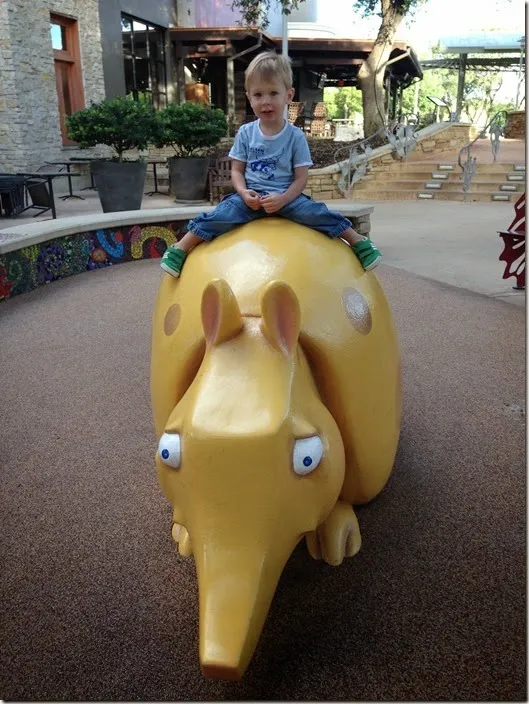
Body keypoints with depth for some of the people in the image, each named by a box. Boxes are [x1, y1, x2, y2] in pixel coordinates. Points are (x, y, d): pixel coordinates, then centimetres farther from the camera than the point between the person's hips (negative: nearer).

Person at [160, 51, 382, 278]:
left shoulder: (296, 136, -1)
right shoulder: (245, 133, 4)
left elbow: (301, 177, -3)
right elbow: (237, 170, 7)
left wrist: (283, 199, -20)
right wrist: (243, 192, -14)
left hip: (286, 197, -1)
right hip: (251, 196, 1)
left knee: (315, 213, -24)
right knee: (221, 214, -23)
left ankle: (358, 241, -12)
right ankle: (181, 248, -17)